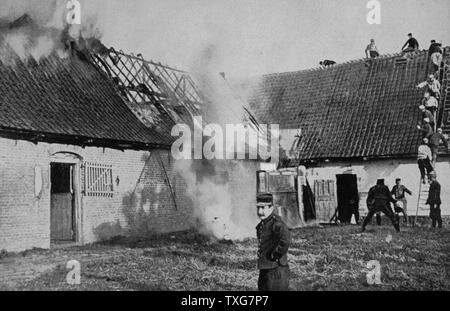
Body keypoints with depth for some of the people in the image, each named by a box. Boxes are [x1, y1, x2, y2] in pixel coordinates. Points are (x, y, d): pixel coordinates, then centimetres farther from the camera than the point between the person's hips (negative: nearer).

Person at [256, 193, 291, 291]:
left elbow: (286, 240, -39)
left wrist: (275, 256, -26)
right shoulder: (262, 224, 9)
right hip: (264, 270, 9)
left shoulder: (275, 223, -20)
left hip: (276, 271, -9)